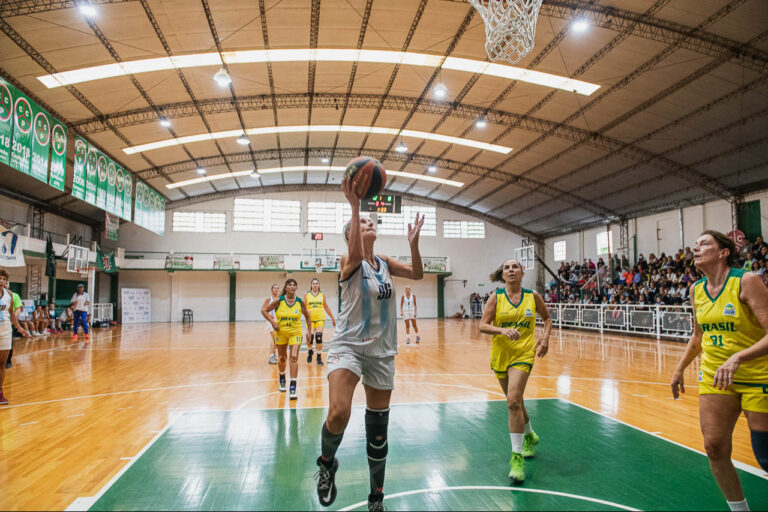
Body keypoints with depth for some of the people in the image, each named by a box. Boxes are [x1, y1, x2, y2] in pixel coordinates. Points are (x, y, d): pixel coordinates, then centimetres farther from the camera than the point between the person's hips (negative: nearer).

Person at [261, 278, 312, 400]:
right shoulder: (279, 301, -9)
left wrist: (309, 332, 4)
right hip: (281, 332, 1)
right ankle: (282, 379, 44)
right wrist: (272, 322, -13)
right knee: (281, 358, 15)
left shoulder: (300, 302, -6)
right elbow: (264, 310, -2)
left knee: (294, 358, -14)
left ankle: (293, 388, -14)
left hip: (295, 333, -1)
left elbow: (307, 317, 7)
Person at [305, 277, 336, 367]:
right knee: (310, 337, -5)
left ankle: (319, 357, 0)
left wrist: (332, 318, 17)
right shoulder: (307, 295, 6)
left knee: (319, 337, -10)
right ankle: (309, 351, 26)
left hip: (320, 319, 0)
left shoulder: (322, 295, 9)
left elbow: (326, 307, 15)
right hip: (310, 319, 0)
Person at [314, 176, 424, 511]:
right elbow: (356, 254, -30)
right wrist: (354, 205, -35)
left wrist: (413, 242, -12)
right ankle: (327, 463, 8)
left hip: (382, 351, 5)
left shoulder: (385, 262, 10)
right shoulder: (348, 261, -7)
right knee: (338, 414, -26)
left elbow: (417, 274, 1)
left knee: (378, 430, 10)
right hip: (349, 345, -5)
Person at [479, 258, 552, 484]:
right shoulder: (496, 297, -2)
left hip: (523, 354, -2)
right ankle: (529, 436, 47)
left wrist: (545, 338, -2)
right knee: (515, 401, 18)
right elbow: (483, 325, -8)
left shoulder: (533, 296, -1)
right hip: (500, 353, 2)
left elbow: (547, 318, 15)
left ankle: (517, 457, -9)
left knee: (513, 400, -19)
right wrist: (502, 330, -25)